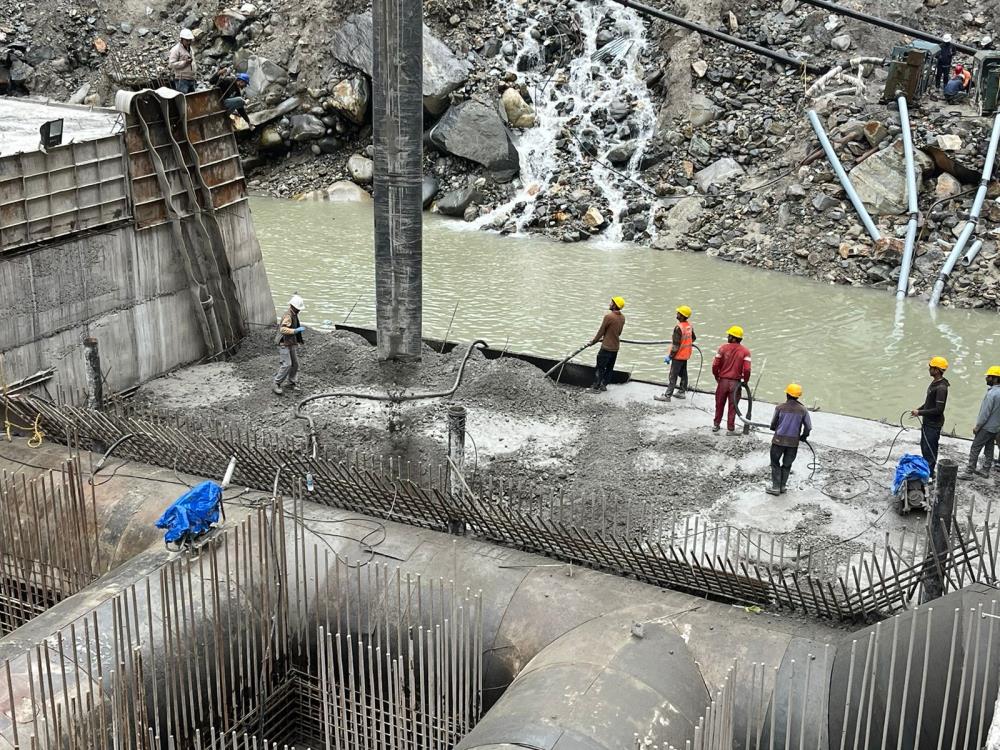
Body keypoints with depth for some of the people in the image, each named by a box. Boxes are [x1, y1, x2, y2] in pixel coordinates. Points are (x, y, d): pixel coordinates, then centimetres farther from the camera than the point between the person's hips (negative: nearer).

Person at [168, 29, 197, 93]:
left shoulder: (190, 49, 19)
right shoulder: (176, 49, -9)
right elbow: (171, 64, -16)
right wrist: (184, 62, -22)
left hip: (191, 79, 9)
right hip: (182, 80, -9)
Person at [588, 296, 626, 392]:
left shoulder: (608, 316, -19)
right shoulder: (622, 318, 3)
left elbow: (601, 331, -12)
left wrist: (594, 341, 3)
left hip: (607, 347, -7)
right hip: (616, 347, 7)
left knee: (600, 367, 1)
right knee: (610, 367, 16)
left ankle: (596, 386, 4)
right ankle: (604, 385, 23)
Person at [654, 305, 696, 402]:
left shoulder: (679, 328, -24)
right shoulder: (689, 326, 2)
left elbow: (676, 345, -24)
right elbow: (693, 338, 17)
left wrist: (670, 356, -17)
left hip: (678, 355, -9)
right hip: (686, 354, 9)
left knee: (673, 376, -4)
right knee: (683, 373, 18)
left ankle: (667, 395, -1)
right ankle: (682, 392, 28)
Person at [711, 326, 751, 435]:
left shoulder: (723, 348, -6)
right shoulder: (745, 351, -6)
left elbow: (715, 365, -8)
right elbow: (747, 369, -14)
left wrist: (717, 376, 9)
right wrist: (745, 380, 3)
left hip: (723, 381, 1)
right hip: (735, 383, -1)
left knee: (719, 405, 17)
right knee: (732, 406, 9)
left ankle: (716, 425, 28)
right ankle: (730, 429, 13)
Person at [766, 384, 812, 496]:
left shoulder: (780, 408, -11)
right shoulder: (803, 410, -4)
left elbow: (773, 425, -2)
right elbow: (808, 427, -1)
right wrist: (803, 436, 19)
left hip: (779, 440, -2)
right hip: (794, 442, 2)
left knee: (775, 463, 11)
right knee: (787, 464, 18)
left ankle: (776, 487, 9)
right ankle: (782, 486, 22)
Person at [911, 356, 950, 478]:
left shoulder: (941, 388, -24)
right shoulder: (934, 382, 7)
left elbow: (938, 410, -26)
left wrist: (920, 413, -20)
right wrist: (918, 409, 8)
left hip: (934, 424, -10)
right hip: (927, 422, 10)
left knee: (930, 449, -3)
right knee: (924, 446, 19)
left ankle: (930, 475, 7)